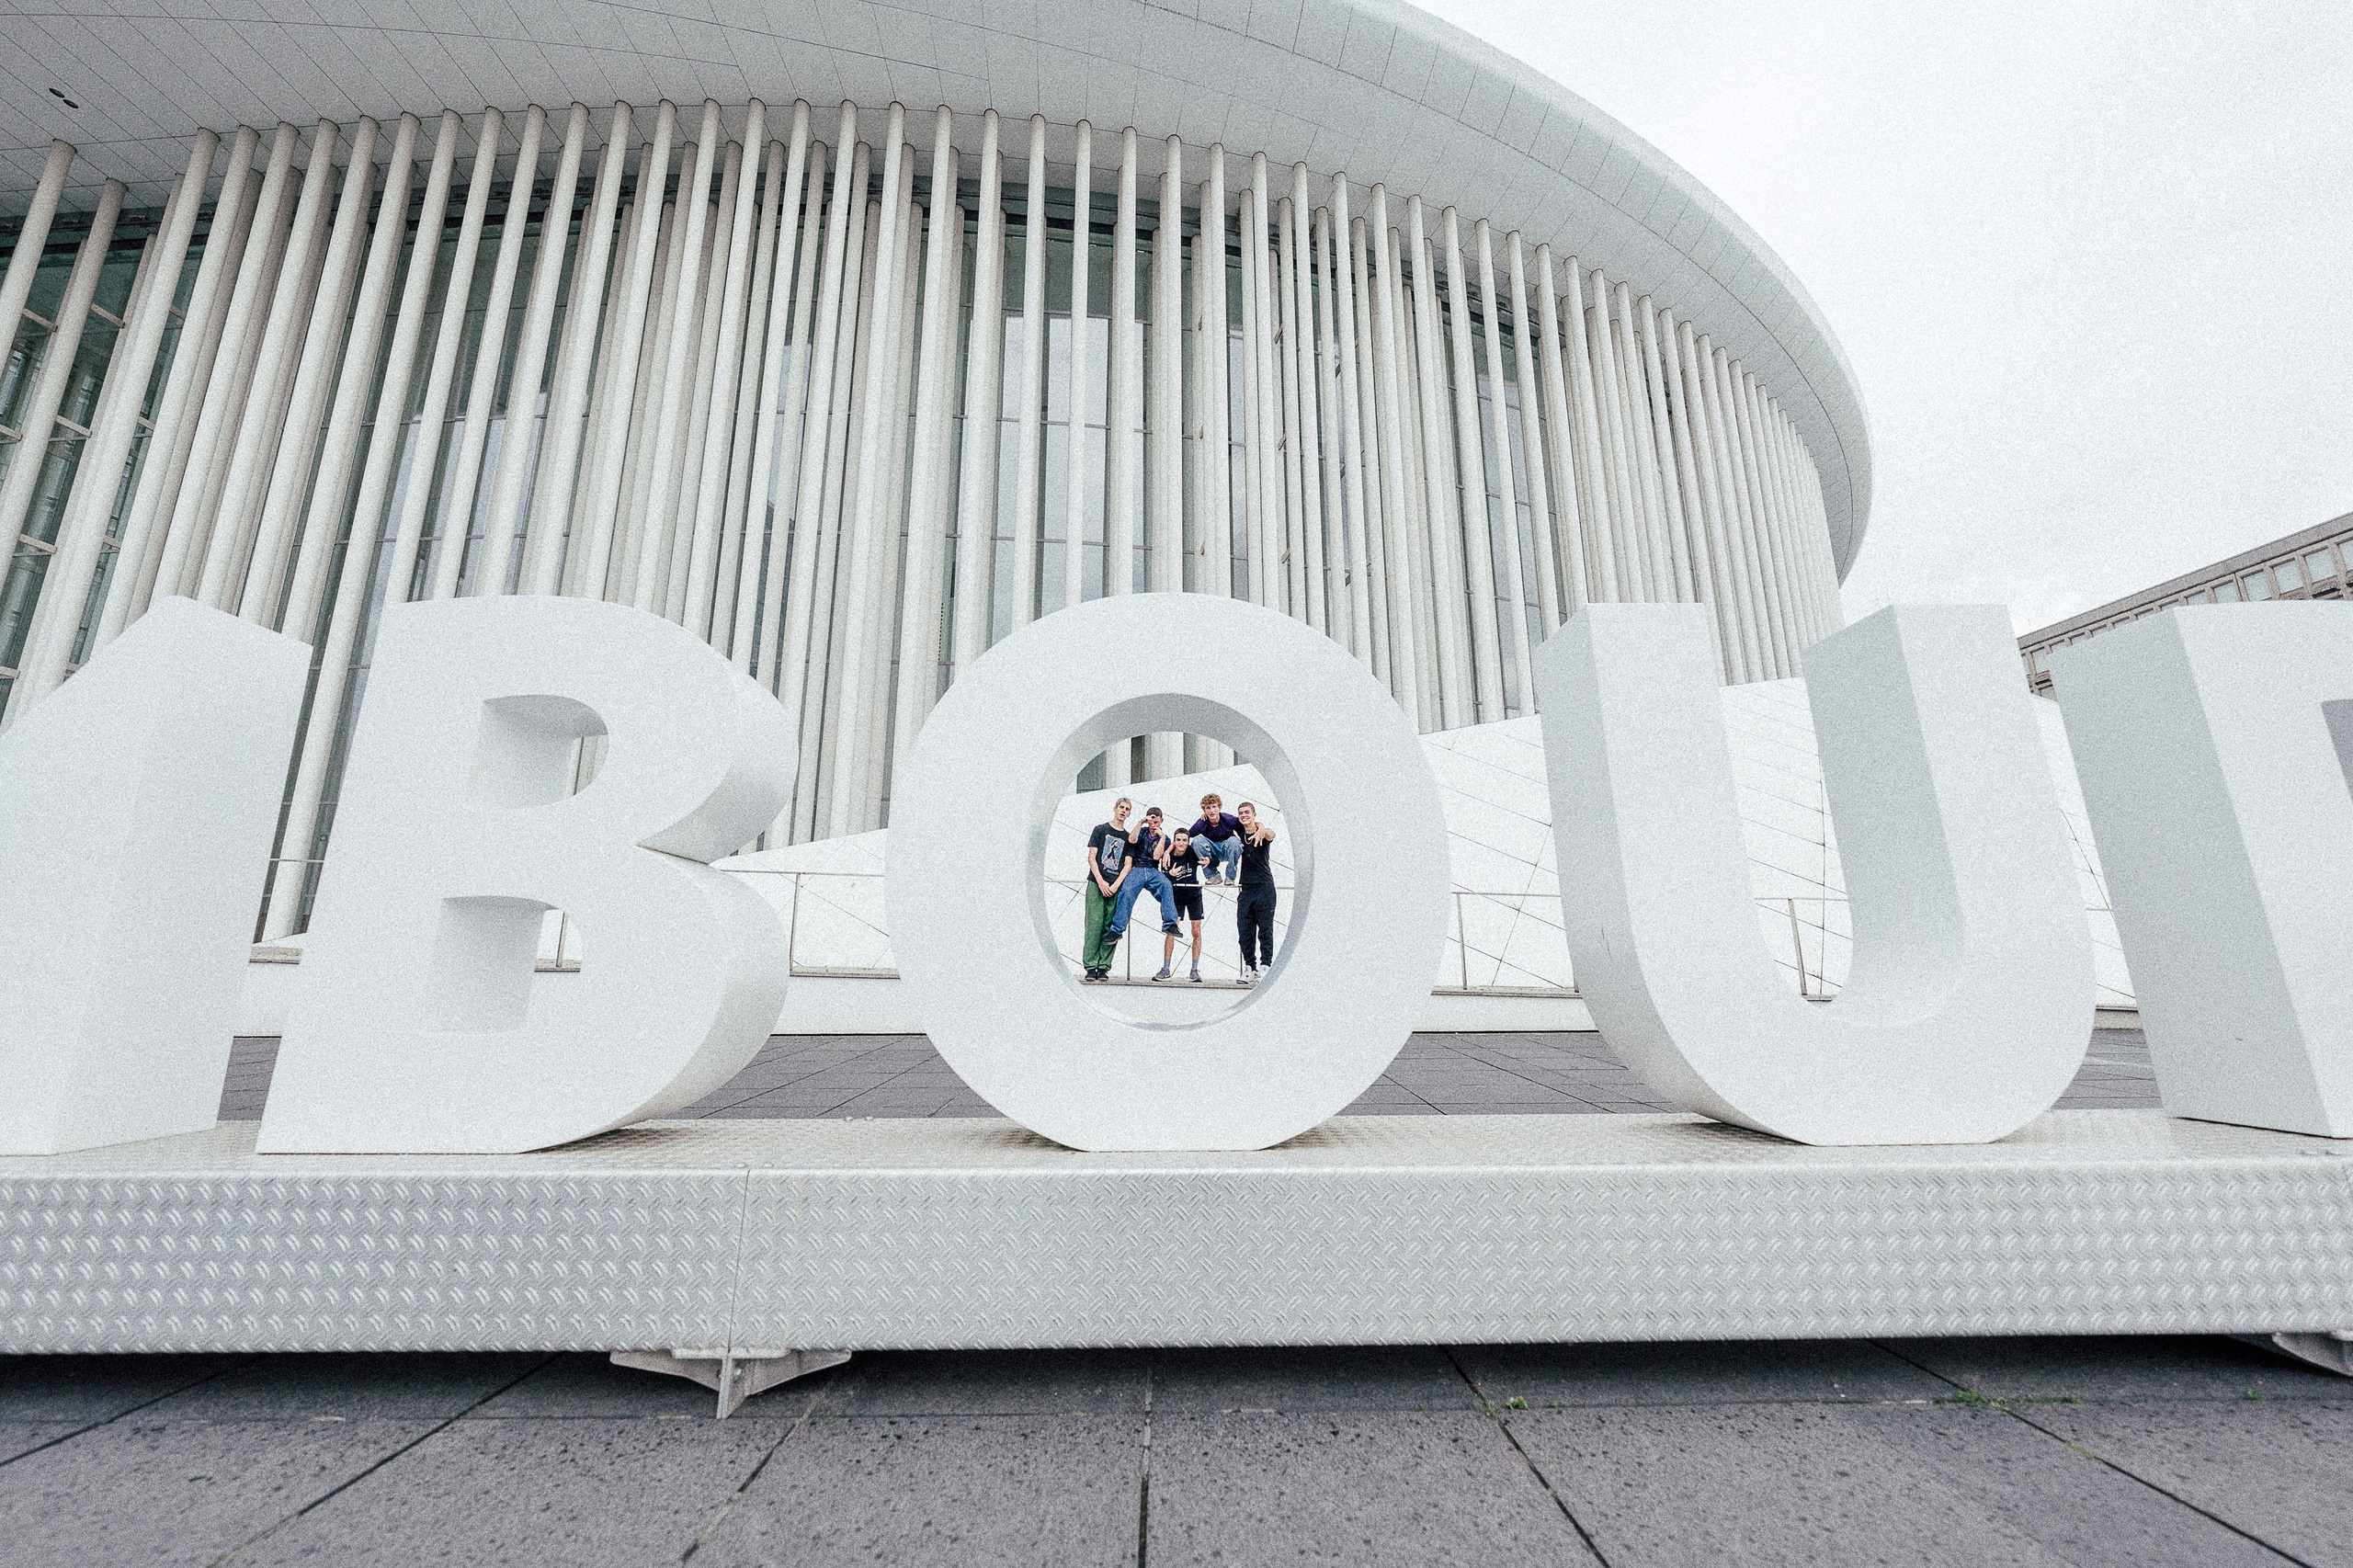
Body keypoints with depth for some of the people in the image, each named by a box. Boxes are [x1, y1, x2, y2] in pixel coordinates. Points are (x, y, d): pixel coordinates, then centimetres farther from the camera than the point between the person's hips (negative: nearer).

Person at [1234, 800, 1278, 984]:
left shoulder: (1262, 833, -6)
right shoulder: (1240, 832, 8)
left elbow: (1271, 834, -28)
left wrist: (1262, 831, -53)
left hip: (1264, 887, -5)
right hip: (1246, 888, 5)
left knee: (1265, 929, -6)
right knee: (1245, 930, 4)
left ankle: (1265, 965, -6)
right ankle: (1249, 968, 10)